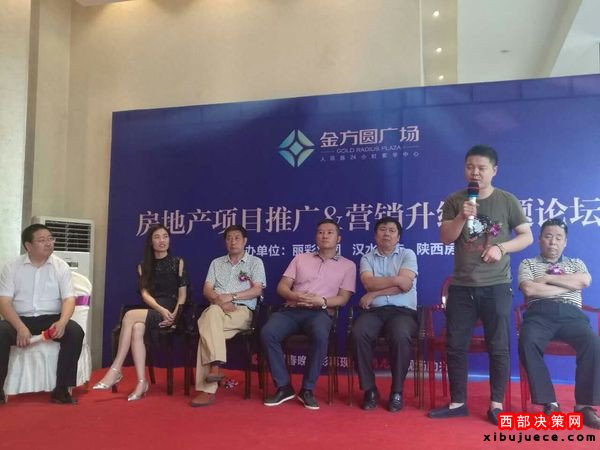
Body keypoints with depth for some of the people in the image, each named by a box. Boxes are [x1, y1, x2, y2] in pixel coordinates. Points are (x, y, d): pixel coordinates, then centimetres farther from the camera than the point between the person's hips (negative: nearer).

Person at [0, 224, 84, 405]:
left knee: (75, 331, -28)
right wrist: (20, 327, -24)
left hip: (51, 319, 1)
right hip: (20, 319, 0)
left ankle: (61, 389, -20)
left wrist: (62, 322, -26)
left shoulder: (61, 266, 3)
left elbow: (69, 299, -4)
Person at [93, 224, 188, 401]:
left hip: (171, 311, -3)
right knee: (137, 329, -32)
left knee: (130, 316, -27)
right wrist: (162, 310, -16)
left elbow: (182, 294, 1)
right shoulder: (143, 266, 15)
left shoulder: (178, 263, 7)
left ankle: (116, 370, -24)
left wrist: (174, 315, -15)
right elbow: (145, 294, 2)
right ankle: (141, 381, -32)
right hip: (152, 312, 3)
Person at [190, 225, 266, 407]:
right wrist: (220, 301, -10)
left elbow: (257, 290, -1)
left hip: (242, 310, -3)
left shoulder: (255, 262, 12)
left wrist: (231, 297, -12)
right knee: (213, 313, -36)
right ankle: (215, 365, -39)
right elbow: (207, 290, 12)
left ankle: (207, 389, -32)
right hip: (217, 309, 3)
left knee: (208, 328, -32)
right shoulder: (216, 263, 23)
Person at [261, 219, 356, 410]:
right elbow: (282, 287, 12)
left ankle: (307, 389, -19)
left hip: (320, 312, -2)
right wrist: (295, 296, -11)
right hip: (292, 309, 2)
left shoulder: (348, 265, 14)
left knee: (320, 336, -38)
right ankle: (284, 387, -14)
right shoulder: (300, 258, 20)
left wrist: (322, 301, -15)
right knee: (267, 333, -28)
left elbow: (343, 298, 5)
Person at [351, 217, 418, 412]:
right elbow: (368, 283, -6)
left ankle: (397, 392, -15)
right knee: (358, 333, -30)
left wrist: (375, 293, -7)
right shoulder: (367, 258, 14)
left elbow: (406, 285, -8)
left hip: (403, 311, -1)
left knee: (400, 336, -35)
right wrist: (395, 279, -11)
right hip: (374, 311, 2)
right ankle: (369, 389, -13)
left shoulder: (408, 254, 8)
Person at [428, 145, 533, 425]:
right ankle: (457, 403, 17)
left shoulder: (507, 200, 0)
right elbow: (445, 238, -2)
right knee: (455, 346, 5)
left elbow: (527, 237, 2)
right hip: (461, 286, 2)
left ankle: (496, 404, 17)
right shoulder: (454, 201, 4)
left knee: (498, 347, 3)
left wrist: (501, 247, -15)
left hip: (496, 286, -2)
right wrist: (462, 217, -18)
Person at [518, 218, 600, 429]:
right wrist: (567, 286, 3)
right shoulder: (527, 264, 20)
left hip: (571, 314, 2)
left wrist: (548, 278, 2)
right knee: (528, 343, -36)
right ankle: (549, 403, -26)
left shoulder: (576, 264, 27)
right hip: (540, 313, -2)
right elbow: (529, 290, -1)